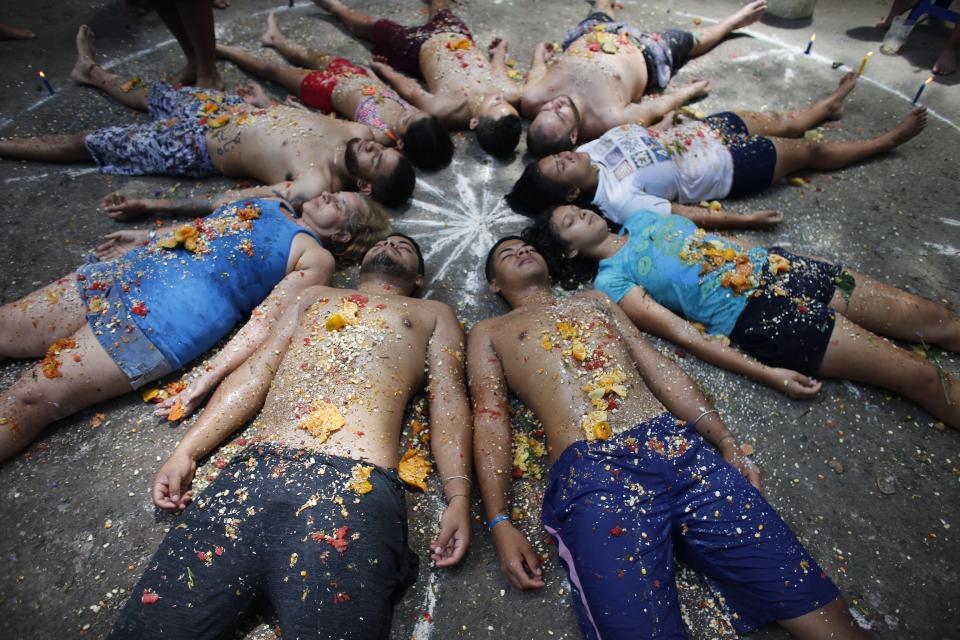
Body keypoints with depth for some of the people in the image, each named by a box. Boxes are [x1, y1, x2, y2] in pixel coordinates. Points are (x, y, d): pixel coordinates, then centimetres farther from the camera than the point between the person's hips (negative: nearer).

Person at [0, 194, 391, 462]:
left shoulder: (316, 258, -5)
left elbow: (266, 321, -16)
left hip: (170, 314, -8)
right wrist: (146, 239, 23)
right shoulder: (269, 203, 20)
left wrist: (203, 383, -23)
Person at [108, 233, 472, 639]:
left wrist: (458, 496, -5)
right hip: (251, 472, 4)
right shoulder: (315, 297, 31)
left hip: (353, 481, -3)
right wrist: (186, 453, 14)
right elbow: (255, 375, 24)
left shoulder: (433, 314, 22)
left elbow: (448, 402, 9)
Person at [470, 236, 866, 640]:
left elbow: (658, 368, 20)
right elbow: (489, 421, 7)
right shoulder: (489, 333, 18)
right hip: (589, 470, -3)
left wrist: (727, 444, 11)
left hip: (677, 446, 4)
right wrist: (499, 522, -4)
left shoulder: (593, 299, 28)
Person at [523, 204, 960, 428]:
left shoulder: (641, 217, 15)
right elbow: (682, 334, -14)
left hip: (776, 265, 7)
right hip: (756, 314, -7)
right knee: (920, 375, -8)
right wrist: (767, 374, -17)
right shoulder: (612, 279, -7)